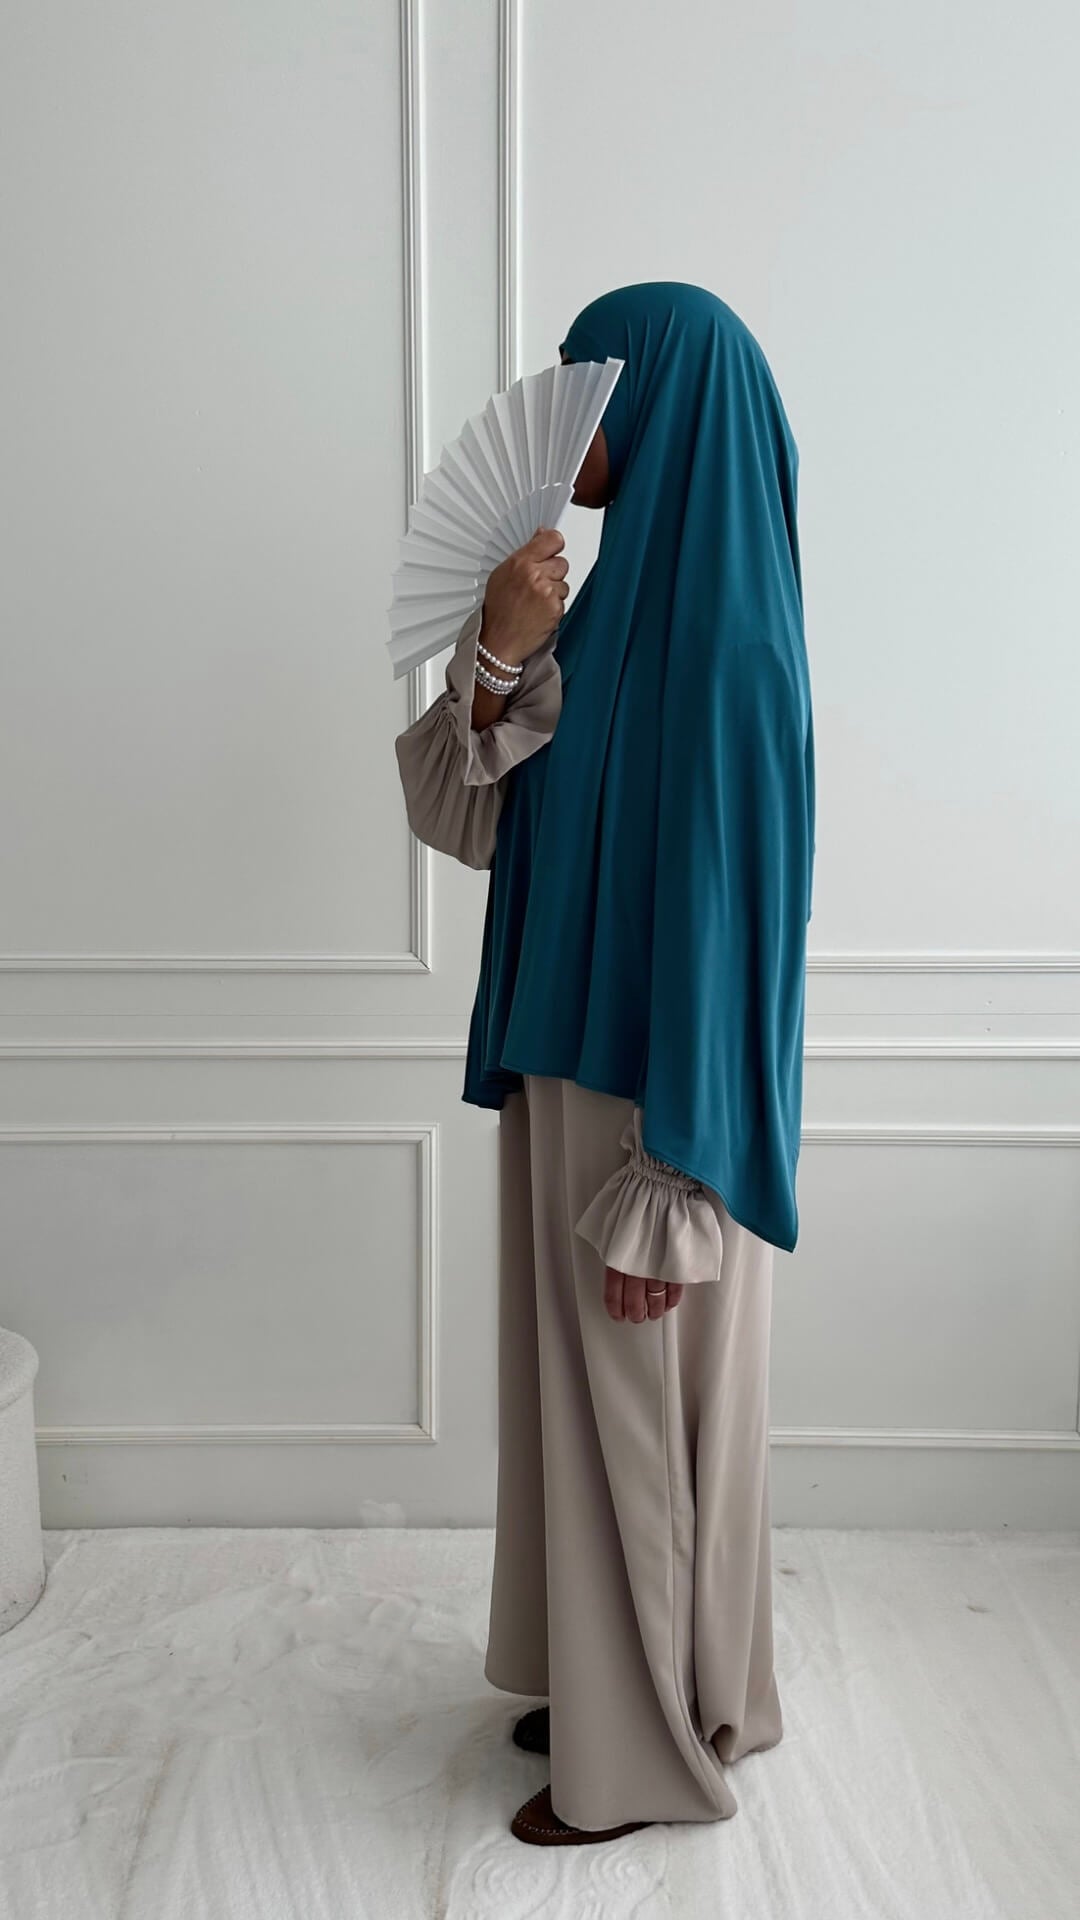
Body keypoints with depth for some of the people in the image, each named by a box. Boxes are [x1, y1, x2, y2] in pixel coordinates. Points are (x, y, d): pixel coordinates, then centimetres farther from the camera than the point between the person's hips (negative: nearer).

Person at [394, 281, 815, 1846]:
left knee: (645, 1419, 9)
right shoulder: (624, 595, 8)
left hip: (655, 1108, -9)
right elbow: (463, 818, 3)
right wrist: (496, 656, -15)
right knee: (588, 1400, 22)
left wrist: (664, 1198, -21)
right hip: (576, 1072, 9)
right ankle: (610, 1683, 44)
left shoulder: (718, 637, -21)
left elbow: (720, 924, -23)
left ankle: (650, 1751, 33)